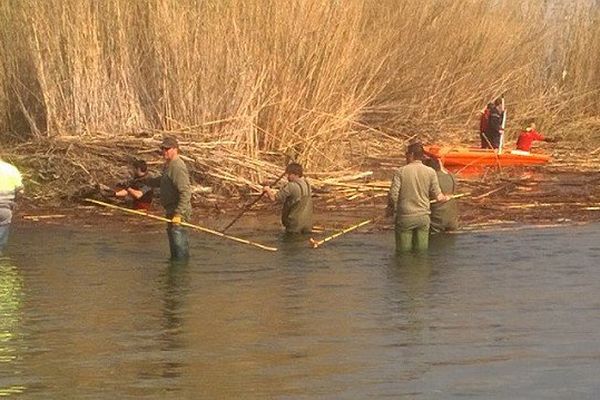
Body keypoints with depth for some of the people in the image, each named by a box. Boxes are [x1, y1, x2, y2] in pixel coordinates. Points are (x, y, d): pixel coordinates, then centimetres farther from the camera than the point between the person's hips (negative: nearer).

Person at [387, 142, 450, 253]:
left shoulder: (401, 171, -7)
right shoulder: (430, 172, -2)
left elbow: (393, 195, -12)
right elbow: (437, 196, -1)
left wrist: (390, 209, 8)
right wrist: (445, 198, 22)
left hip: (405, 216, -2)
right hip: (423, 217, 2)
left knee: (404, 251, 4)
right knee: (421, 250, 10)